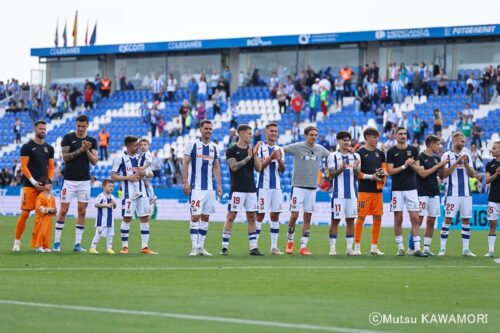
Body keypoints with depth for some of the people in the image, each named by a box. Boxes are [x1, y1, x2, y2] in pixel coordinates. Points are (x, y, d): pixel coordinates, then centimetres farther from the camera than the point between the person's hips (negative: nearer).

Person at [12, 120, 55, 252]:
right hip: (29, 185, -5)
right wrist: (34, 182, -14)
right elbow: (24, 166, -6)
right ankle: (17, 241, -3)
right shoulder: (27, 147, -1)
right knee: (25, 213, -10)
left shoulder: (49, 148, 15)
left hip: (44, 187, 5)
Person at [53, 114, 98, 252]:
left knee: (82, 212, 1)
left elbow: (94, 161, 2)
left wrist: (87, 151, -14)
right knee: (63, 210, -4)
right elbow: (65, 157, -9)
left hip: (85, 181, 3)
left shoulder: (92, 141, 8)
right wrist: (80, 150, -18)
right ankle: (56, 242, 2)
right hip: (69, 180, -3)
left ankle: (77, 243, 5)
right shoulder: (68, 138, -1)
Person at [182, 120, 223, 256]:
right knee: (195, 216, -9)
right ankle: (194, 247, -8)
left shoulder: (214, 147, 13)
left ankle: (201, 247, 11)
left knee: (205, 217, 6)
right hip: (196, 187, -5)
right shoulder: (192, 145, -2)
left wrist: (219, 185, 11)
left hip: (210, 187, 5)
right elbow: (185, 164, -3)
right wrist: (185, 182, -11)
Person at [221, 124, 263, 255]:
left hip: (251, 189, 6)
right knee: (231, 216, -6)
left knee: (252, 217, 5)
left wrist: (255, 155, -8)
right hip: (237, 189, -6)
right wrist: (248, 157, -17)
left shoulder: (251, 150, 12)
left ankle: (253, 247, 7)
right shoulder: (231, 150, -3)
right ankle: (224, 246, -3)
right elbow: (234, 167, -16)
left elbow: (259, 168, 6)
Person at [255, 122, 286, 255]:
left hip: (276, 186, 5)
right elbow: (259, 167, -10)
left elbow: (282, 170, 9)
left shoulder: (280, 150, 14)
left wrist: (279, 160, -11)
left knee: (275, 215, 5)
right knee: (260, 214, -5)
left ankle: (274, 247, 8)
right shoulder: (260, 148, -2)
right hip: (263, 186, -5)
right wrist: (271, 157, -19)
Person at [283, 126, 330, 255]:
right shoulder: (297, 147, -5)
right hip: (298, 186, -4)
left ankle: (303, 246, 6)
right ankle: (290, 242, 14)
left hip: (312, 188, 4)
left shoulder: (320, 149, 7)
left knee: (308, 218, 3)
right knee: (294, 216, -6)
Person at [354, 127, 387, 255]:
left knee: (378, 218, 5)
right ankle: (357, 246, 2)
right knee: (361, 217, -4)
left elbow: (385, 170, 17)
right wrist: (371, 177, -14)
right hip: (364, 190, -5)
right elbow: (357, 173, -5)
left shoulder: (380, 153, 13)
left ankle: (374, 247, 12)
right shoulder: (360, 153, -3)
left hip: (378, 190, 5)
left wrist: (383, 173, -7)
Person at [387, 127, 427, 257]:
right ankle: (400, 247, 9)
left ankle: (417, 248, -3)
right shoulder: (392, 152, 1)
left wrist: (412, 164, -13)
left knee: (415, 219, -3)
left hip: (411, 188, 2)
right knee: (398, 219, 1)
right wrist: (404, 166, -14)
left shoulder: (413, 150, 8)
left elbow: (417, 168, 8)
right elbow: (390, 171, -4)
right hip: (397, 189, -2)